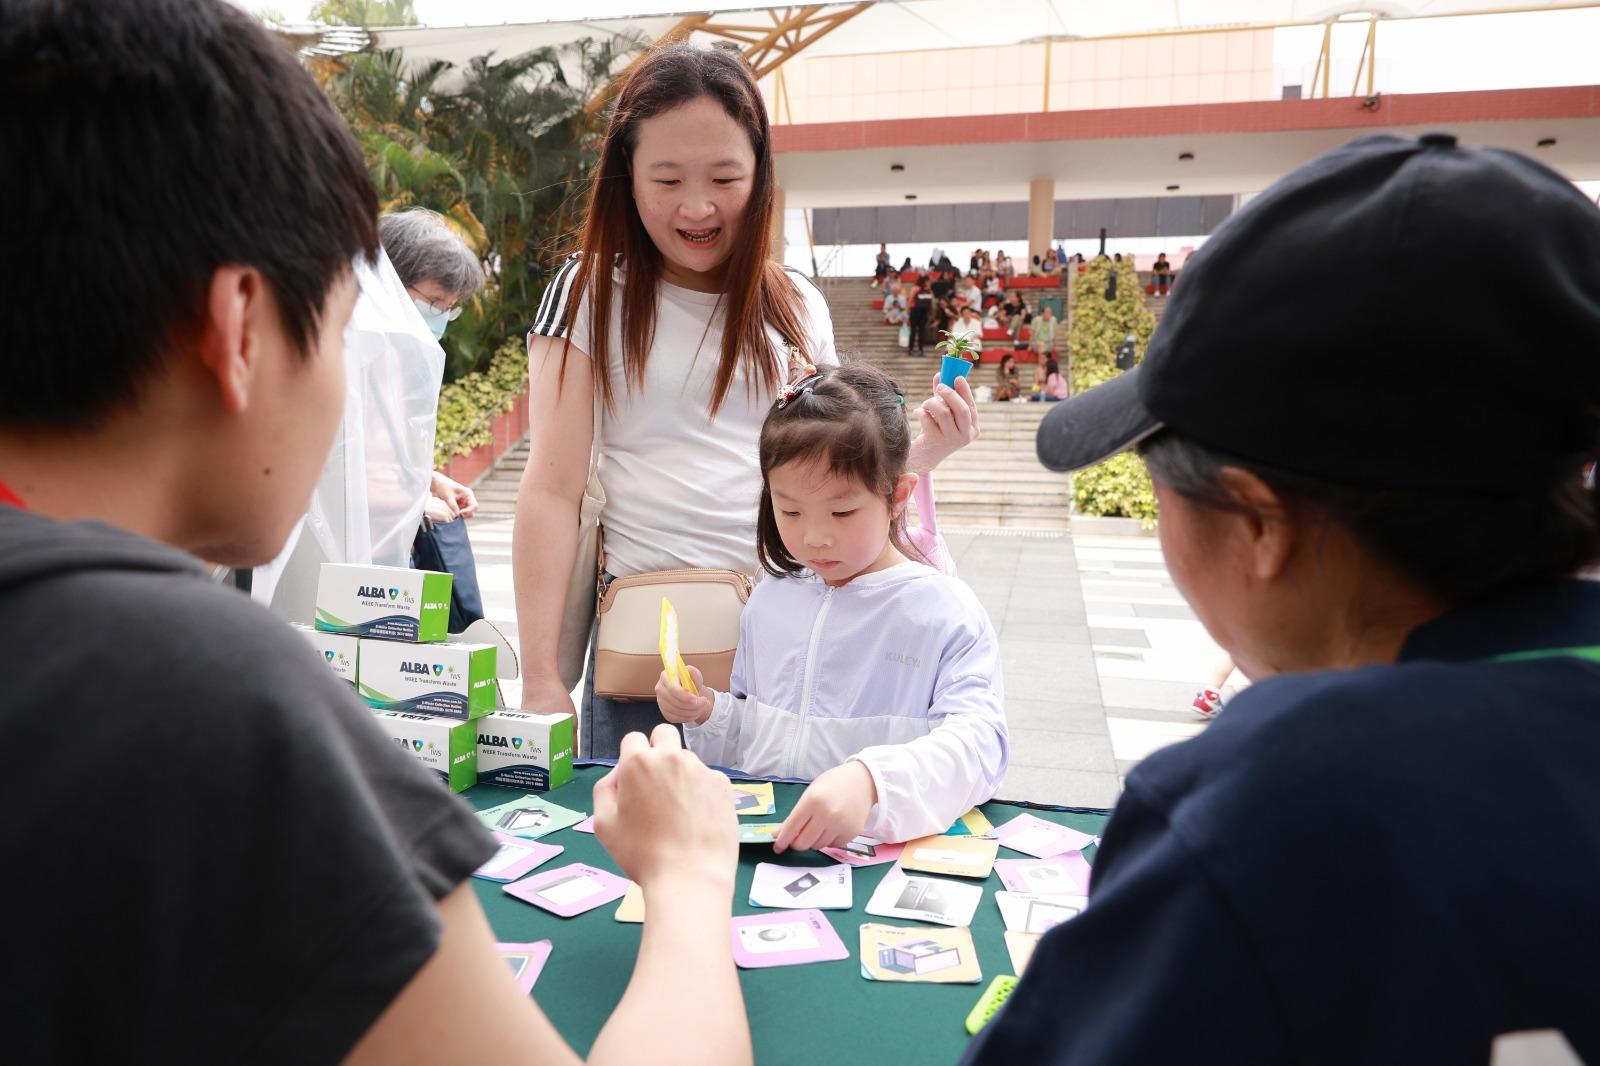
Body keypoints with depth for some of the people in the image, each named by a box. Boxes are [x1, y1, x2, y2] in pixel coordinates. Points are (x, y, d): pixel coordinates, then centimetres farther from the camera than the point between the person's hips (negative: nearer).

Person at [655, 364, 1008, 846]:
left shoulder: (946, 612, -6)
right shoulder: (769, 602, 10)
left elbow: (978, 741, -19)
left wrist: (871, 779, -34)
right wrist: (708, 714, 0)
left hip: (883, 847, -3)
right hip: (759, 839, 3)